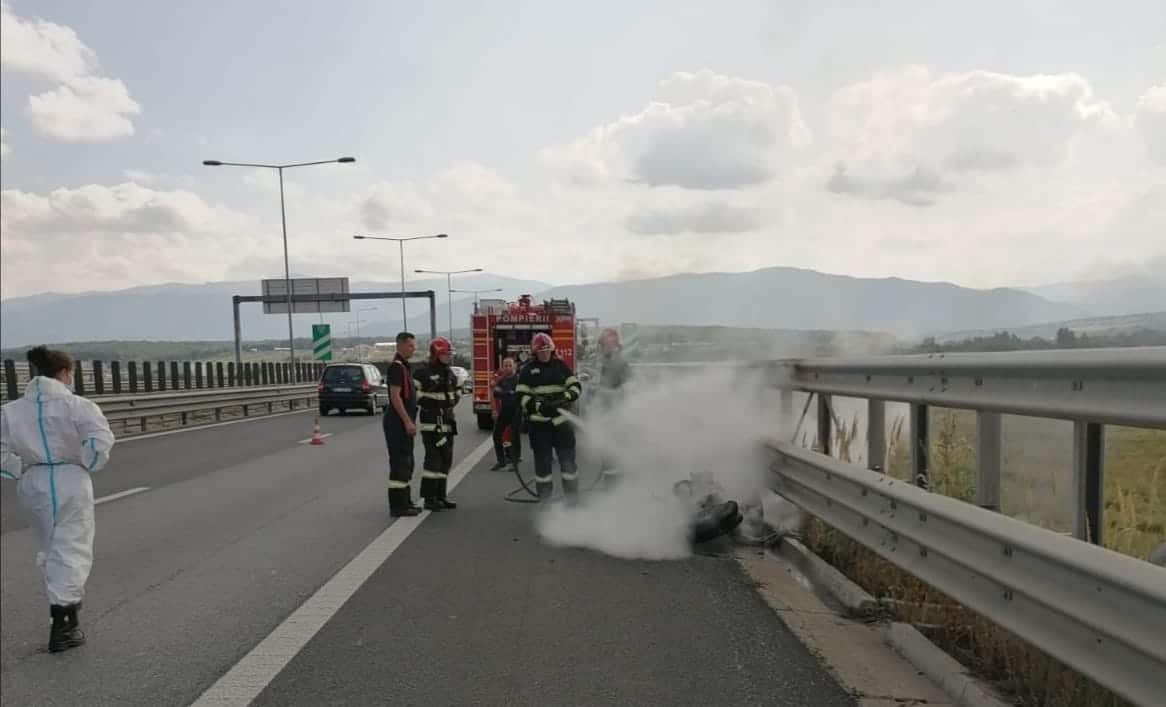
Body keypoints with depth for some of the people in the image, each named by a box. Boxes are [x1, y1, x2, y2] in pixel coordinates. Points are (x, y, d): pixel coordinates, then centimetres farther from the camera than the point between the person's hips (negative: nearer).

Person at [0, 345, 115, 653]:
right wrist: (87, 465, -5)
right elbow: (101, 439, -20)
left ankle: (68, 602, 34)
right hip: (69, 480, -5)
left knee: (52, 547, 21)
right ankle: (62, 625, -2)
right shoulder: (76, 405, -10)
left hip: (33, 484, 5)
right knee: (71, 549, 1)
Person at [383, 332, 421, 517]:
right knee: (399, 462, -8)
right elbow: (395, 396, -21)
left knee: (406, 463, 14)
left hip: (404, 422, 10)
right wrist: (407, 421, -23)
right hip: (397, 422, -10)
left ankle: (405, 502, 21)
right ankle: (397, 506, -4)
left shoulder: (405, 367, 17)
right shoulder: (396, 366, -14)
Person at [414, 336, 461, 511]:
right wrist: (428, 402, -16)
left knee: (446, 459, 10)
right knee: (433, 458, -11)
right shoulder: (423, 372, -11)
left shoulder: (449, 373, 15)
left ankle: (440, 496, 18)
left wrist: (453, 401, 14)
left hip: (448, 421, 8)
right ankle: (429, 498, -6)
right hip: (431, 422, -8)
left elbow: (457, 390, 29)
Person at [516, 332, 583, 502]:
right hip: (539, 421, -1)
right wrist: (538, 406, -19)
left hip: (561, 418, 1)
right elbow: (521, 396, -2)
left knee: (568, 456, 2)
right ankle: (544, 497, 16)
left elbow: (576, 386, 6)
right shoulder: (528, 370, 3)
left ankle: (572, 495, 12)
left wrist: (566, 397, -15)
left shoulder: (561, 366, 8)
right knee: (542, 459, 5)